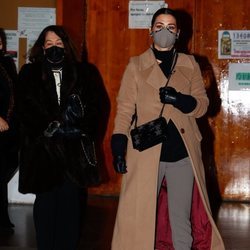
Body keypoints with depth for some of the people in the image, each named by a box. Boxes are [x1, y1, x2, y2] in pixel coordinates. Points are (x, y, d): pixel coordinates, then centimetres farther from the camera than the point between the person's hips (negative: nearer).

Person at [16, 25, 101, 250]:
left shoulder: (83, 73, 11)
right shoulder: (29, 73, 8)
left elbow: (94, 105, 5)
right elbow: (25, 108, -1)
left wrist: (80, 128, -10)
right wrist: (49, 127, -12)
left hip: (73, 148, 1)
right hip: (42, 147, 0)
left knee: (71, 200, -2)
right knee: (46, 200, 0)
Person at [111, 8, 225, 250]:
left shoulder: (190, 64, 9)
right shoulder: (136, 65, 4)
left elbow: (202, 105, 5)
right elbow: (125, 109, 0)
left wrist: (179, 99, -15)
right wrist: (118, 147, -10)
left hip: (182, 153, 2)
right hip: (146, 151, -2)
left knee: (181, 220, 10)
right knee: (141, 218, 2)